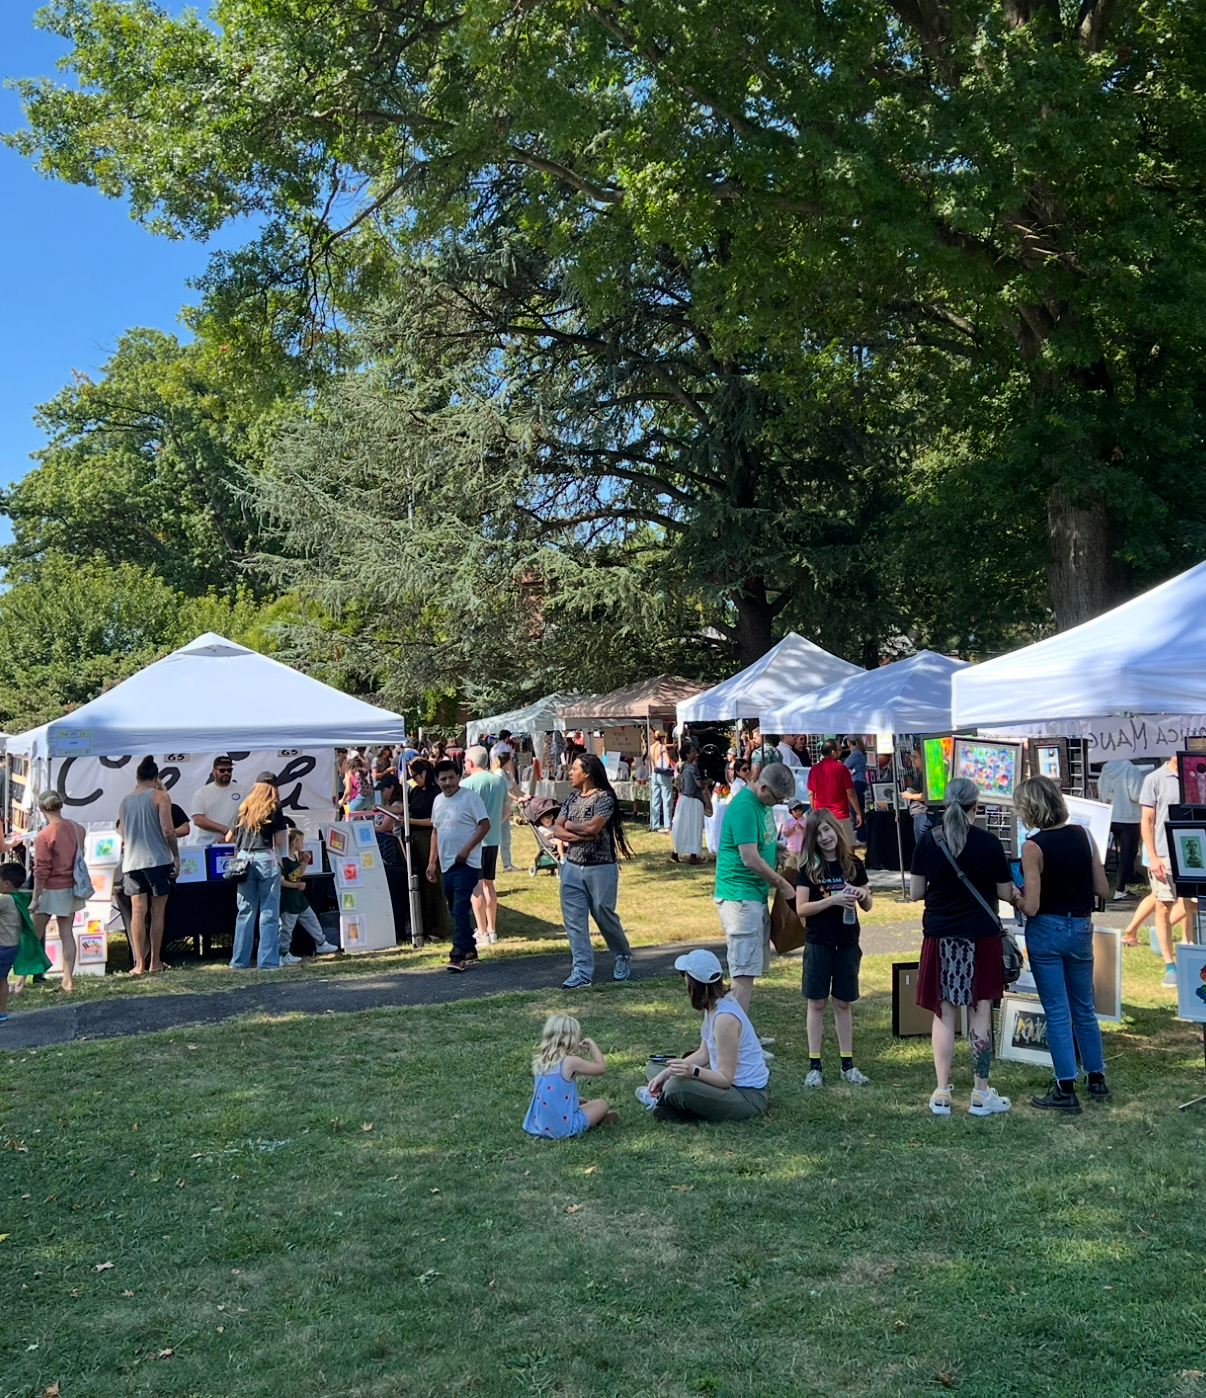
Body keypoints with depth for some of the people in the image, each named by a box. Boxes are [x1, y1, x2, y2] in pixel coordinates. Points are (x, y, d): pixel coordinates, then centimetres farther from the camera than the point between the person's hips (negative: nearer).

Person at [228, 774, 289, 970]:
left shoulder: (244, 809, 12)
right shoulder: (273, 809, 0)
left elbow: (230, 837, 18)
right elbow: (280, 840, -5)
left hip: (244, 860, 4)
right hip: (266, 859, -4)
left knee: (245, 911, 10)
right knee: (269, 912, -1)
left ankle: (240, 960, 13)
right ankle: (267, 961, -1)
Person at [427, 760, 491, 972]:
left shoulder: (470, 797, -9)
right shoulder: (438, 801, 13)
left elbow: (484, 825, -12)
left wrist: (466, 849, -19)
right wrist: (432, 861, 15)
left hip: (466, 863, -8)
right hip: (446, 864, 8)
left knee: (460, 910, -13)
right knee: (455, 911, 13)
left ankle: (459, 955, -13)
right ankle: (469, 950, 24)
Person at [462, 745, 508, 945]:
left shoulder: (467, 783, -12)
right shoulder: (500, 781, 7)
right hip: (494, 837, 6)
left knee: (476, 886, -2)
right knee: (488, 884, 17)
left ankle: (482, 933, -3)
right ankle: (492, 930, 21)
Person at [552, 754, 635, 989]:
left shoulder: (604, 797, -11)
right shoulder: (572, 797, 10)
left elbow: (592, 827, -24)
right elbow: (557, 829, 3)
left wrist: (570, 825, -6)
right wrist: (579, 836, -15)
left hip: (600, 868, -6)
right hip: (572, 867, 6)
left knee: (604, 915, 5)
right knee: (574, 920, 1)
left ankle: (623, 956, 30)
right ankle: (582, 971, 6)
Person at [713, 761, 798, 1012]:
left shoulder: (763, 802, 10)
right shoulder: (744, 807, -21)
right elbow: (751, 859, -23)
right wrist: (783, 884, -12)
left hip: (756, 894, 10)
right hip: (739, 896, -10)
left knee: (755, 966, 14)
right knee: (745, 971, -11)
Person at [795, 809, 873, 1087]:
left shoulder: (853, 864, 2)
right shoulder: (808, 868, -4)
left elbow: (867, 907, 9)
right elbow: (801, 908, -10)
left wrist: (863, 894, -14)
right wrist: (832, 900, -21)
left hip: (847, 943, 2)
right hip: (818, 943, -2)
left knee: (843, 1003, 9)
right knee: (817, 1003, 3)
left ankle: (847, 1064, 17)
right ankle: (814, 1065, 10)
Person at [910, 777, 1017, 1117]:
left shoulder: (928, 841, -4)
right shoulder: (989, 843, -8)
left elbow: (915, 892, 0)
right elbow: (1006, 893, 0)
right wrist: (1017, 894, 22)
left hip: (940, 938, 1)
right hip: (981, 938, -1)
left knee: (943, 1014, 8)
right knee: (980, 1013, 6)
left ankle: (941, 1093, 10)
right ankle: (981, 1094, 13)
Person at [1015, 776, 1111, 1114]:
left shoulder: (1033, 846, -17)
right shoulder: (1083, 835, -2)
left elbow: (1031, 907, -18)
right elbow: (1102, 888, 3)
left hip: (1046, 930, -5)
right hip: (1081, 928, 5)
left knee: (1058, 1013, 3)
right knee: (1084, 1009, 19)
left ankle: (1066, 1090, 9)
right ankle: (1097, 1080, 29)